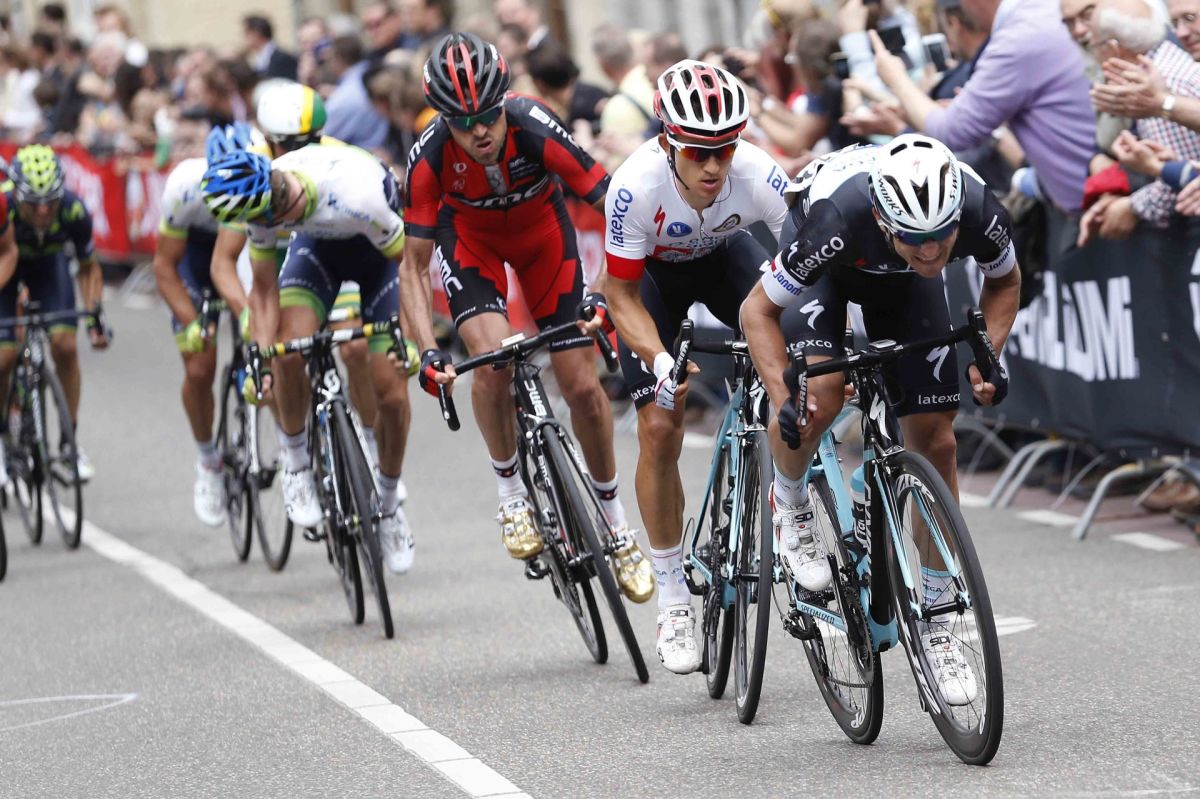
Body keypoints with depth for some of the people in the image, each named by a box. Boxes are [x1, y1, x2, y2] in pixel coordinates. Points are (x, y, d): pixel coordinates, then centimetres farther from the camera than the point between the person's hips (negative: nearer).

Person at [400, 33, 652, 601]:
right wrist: (428, 352, -35)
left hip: (541, 229, 1)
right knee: (492, 357, -27)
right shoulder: (430, 159, -32)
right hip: (469, 235, 0)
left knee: (582, 385, -2)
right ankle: (510, 490, -3)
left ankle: (615, 522, 18)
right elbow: (415, 264, -24)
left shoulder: (536, 131, -36)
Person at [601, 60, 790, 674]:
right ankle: (672, 599, 2)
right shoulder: (636, 186, -37)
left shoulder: (760, 178, -34)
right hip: (652, 274, -2)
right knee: (660, 429, -10)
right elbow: (622, 297, -26)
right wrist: (660, 362, -42)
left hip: (724, 256, 2)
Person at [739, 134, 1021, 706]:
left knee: (935, 441, -4)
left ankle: (933, 624, 8)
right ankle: (789, 504, 3)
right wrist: (783, 399, -38)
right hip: (830, 267, -3)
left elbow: (1004, 281, -8)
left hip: (901, 283, 3)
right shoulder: (839, 219, -44)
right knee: (819, 395, -30)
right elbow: (758, 310, -27)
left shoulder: (980, 212, -35)